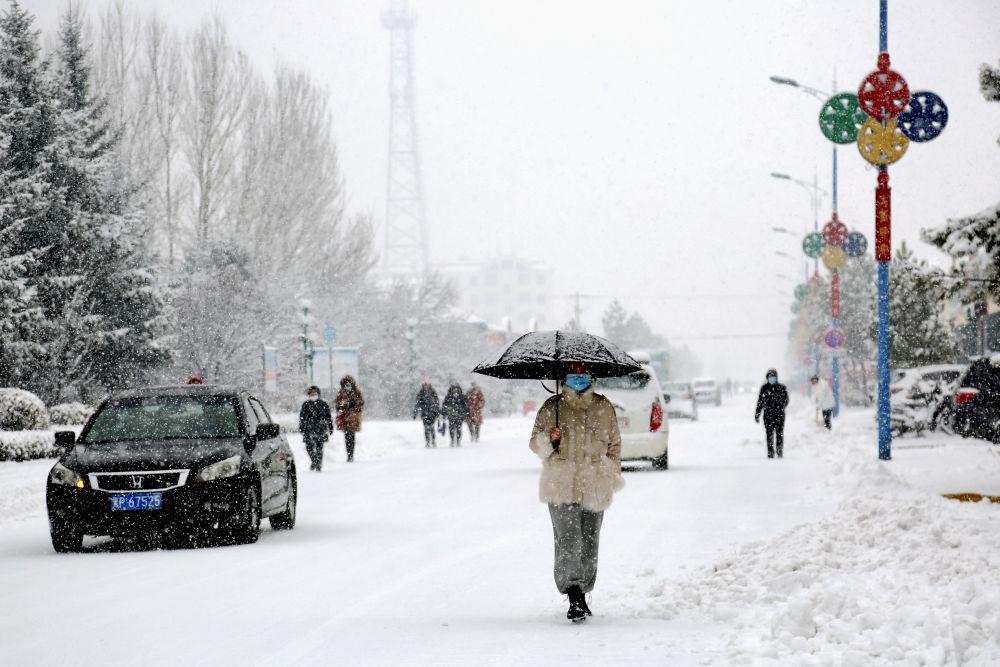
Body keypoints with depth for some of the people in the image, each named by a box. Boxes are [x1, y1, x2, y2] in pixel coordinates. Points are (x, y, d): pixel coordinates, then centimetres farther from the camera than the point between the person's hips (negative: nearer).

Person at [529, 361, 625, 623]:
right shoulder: (552, 407, 3)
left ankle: (581, 596, 20)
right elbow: (535, 442, 9)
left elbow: (614, 444, 19)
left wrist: (613, 476, 14)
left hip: (594, 488, 3)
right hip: (561, 486, -3)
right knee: (568, 540, -16)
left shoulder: (604, 408, 9)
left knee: (589, 542, 7)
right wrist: (549, 439, -13)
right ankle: (574, 597, -22)